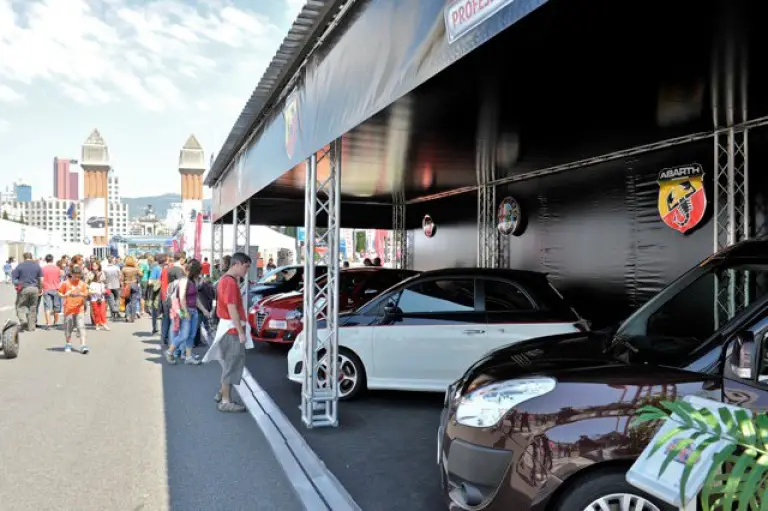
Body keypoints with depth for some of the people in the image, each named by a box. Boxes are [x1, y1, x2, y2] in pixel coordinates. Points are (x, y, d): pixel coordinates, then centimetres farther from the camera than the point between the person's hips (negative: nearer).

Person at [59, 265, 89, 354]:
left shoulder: (82, 284, 5)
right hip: (68, 309, 0)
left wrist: (82, 294, -13)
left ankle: (83, 345, -11)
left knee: (81, 327, -8)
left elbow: (85, 296, 8)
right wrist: (66, 295, -15)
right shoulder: (66, 283, 0)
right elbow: (60, 293, 4)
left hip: (79, 309, 0)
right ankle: (68, 344, 28)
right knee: (68, 328, 9)